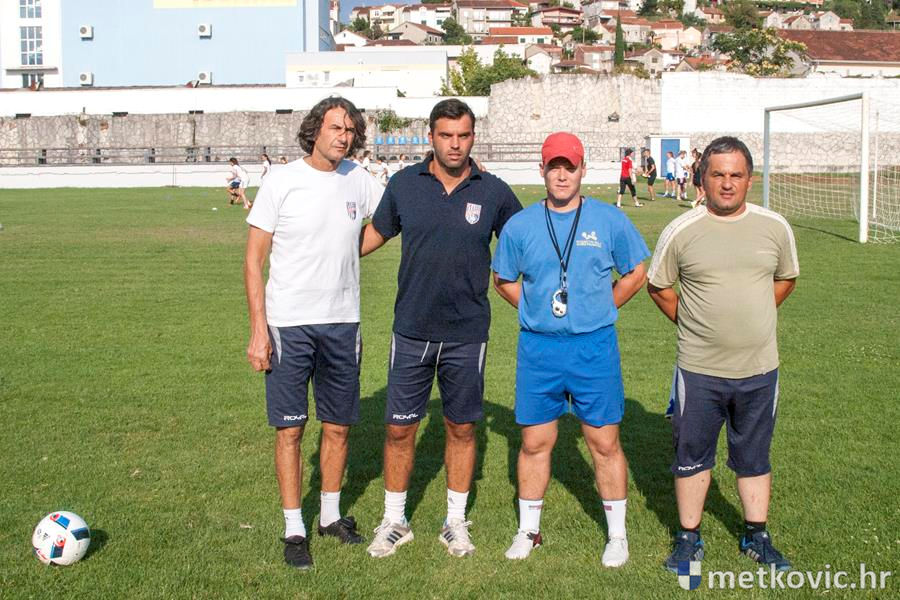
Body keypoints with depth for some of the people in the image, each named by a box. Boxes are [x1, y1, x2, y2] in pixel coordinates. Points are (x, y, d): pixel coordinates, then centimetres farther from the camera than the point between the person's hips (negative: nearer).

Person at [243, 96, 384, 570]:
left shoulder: (360, 182, 5)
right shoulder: (282, 181, -6)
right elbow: (254, 260, -5)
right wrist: (258, 329, -11)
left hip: (342, 323, 4)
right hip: (289, 325, -3)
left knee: (338, 426, 12)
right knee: (290, 429, 2)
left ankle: (331, 515, 29)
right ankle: (294, 529, 14)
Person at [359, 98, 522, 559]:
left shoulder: (494, 193, -2)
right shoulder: (404, 184, -1)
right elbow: (376, 233, 14)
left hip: (467, 334, 0)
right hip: (411, 331, 0)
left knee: (462, 428, 10)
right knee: (399, 428, 5)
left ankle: (456, 521, 27)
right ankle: (395, 520, 23)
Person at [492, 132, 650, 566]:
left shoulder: (610, 221, 0)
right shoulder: (520, 226, 3)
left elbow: (636, 273, 11)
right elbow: (503, 280, 16)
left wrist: (599, 310, 7)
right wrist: (535, 311, 7)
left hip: (594, 347, -1)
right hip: (538, 348, 1)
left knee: (604, 442, 3)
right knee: (534, 442, 9)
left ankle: (617, 534, 18)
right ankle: (528, 530, 24)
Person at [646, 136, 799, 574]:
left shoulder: (774, 227, 0)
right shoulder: (681, 231, -6)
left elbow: (786, 279, 16)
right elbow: (658, 286, 6)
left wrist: (751, 319, 9)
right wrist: (692, 324, 2)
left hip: (759, 368, 2)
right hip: (699, 370, -2)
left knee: (754, 457, 15)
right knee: (692, 456, 9)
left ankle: (756, 537, 30)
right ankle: (689, 539, 24)